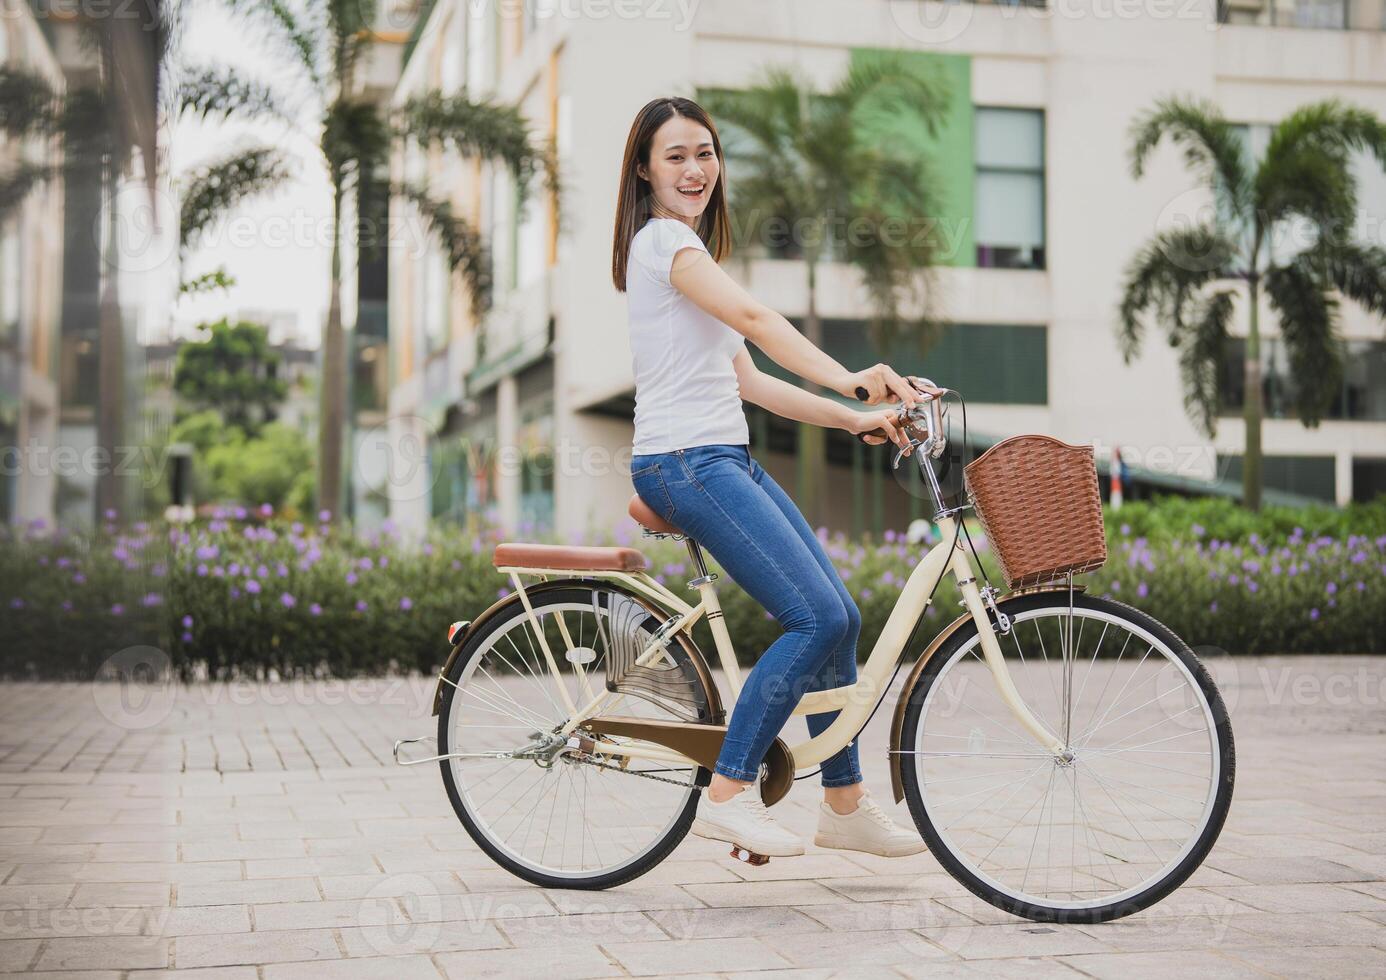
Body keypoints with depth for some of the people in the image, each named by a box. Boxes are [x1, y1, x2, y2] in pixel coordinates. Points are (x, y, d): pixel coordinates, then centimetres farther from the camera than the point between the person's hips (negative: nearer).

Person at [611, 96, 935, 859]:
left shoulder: (686, 248, 24)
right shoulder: (664, 239, -7)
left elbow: (747, 381, 18)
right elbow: (755, 319, -24)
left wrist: (851, 418, 9)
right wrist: (850, 380, -34)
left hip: (727, 460, 10)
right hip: (686, 463, -10)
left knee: (839, 617, 7)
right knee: (817, 619, -17)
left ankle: (845, 805, 16)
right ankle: (727, 795, -8)